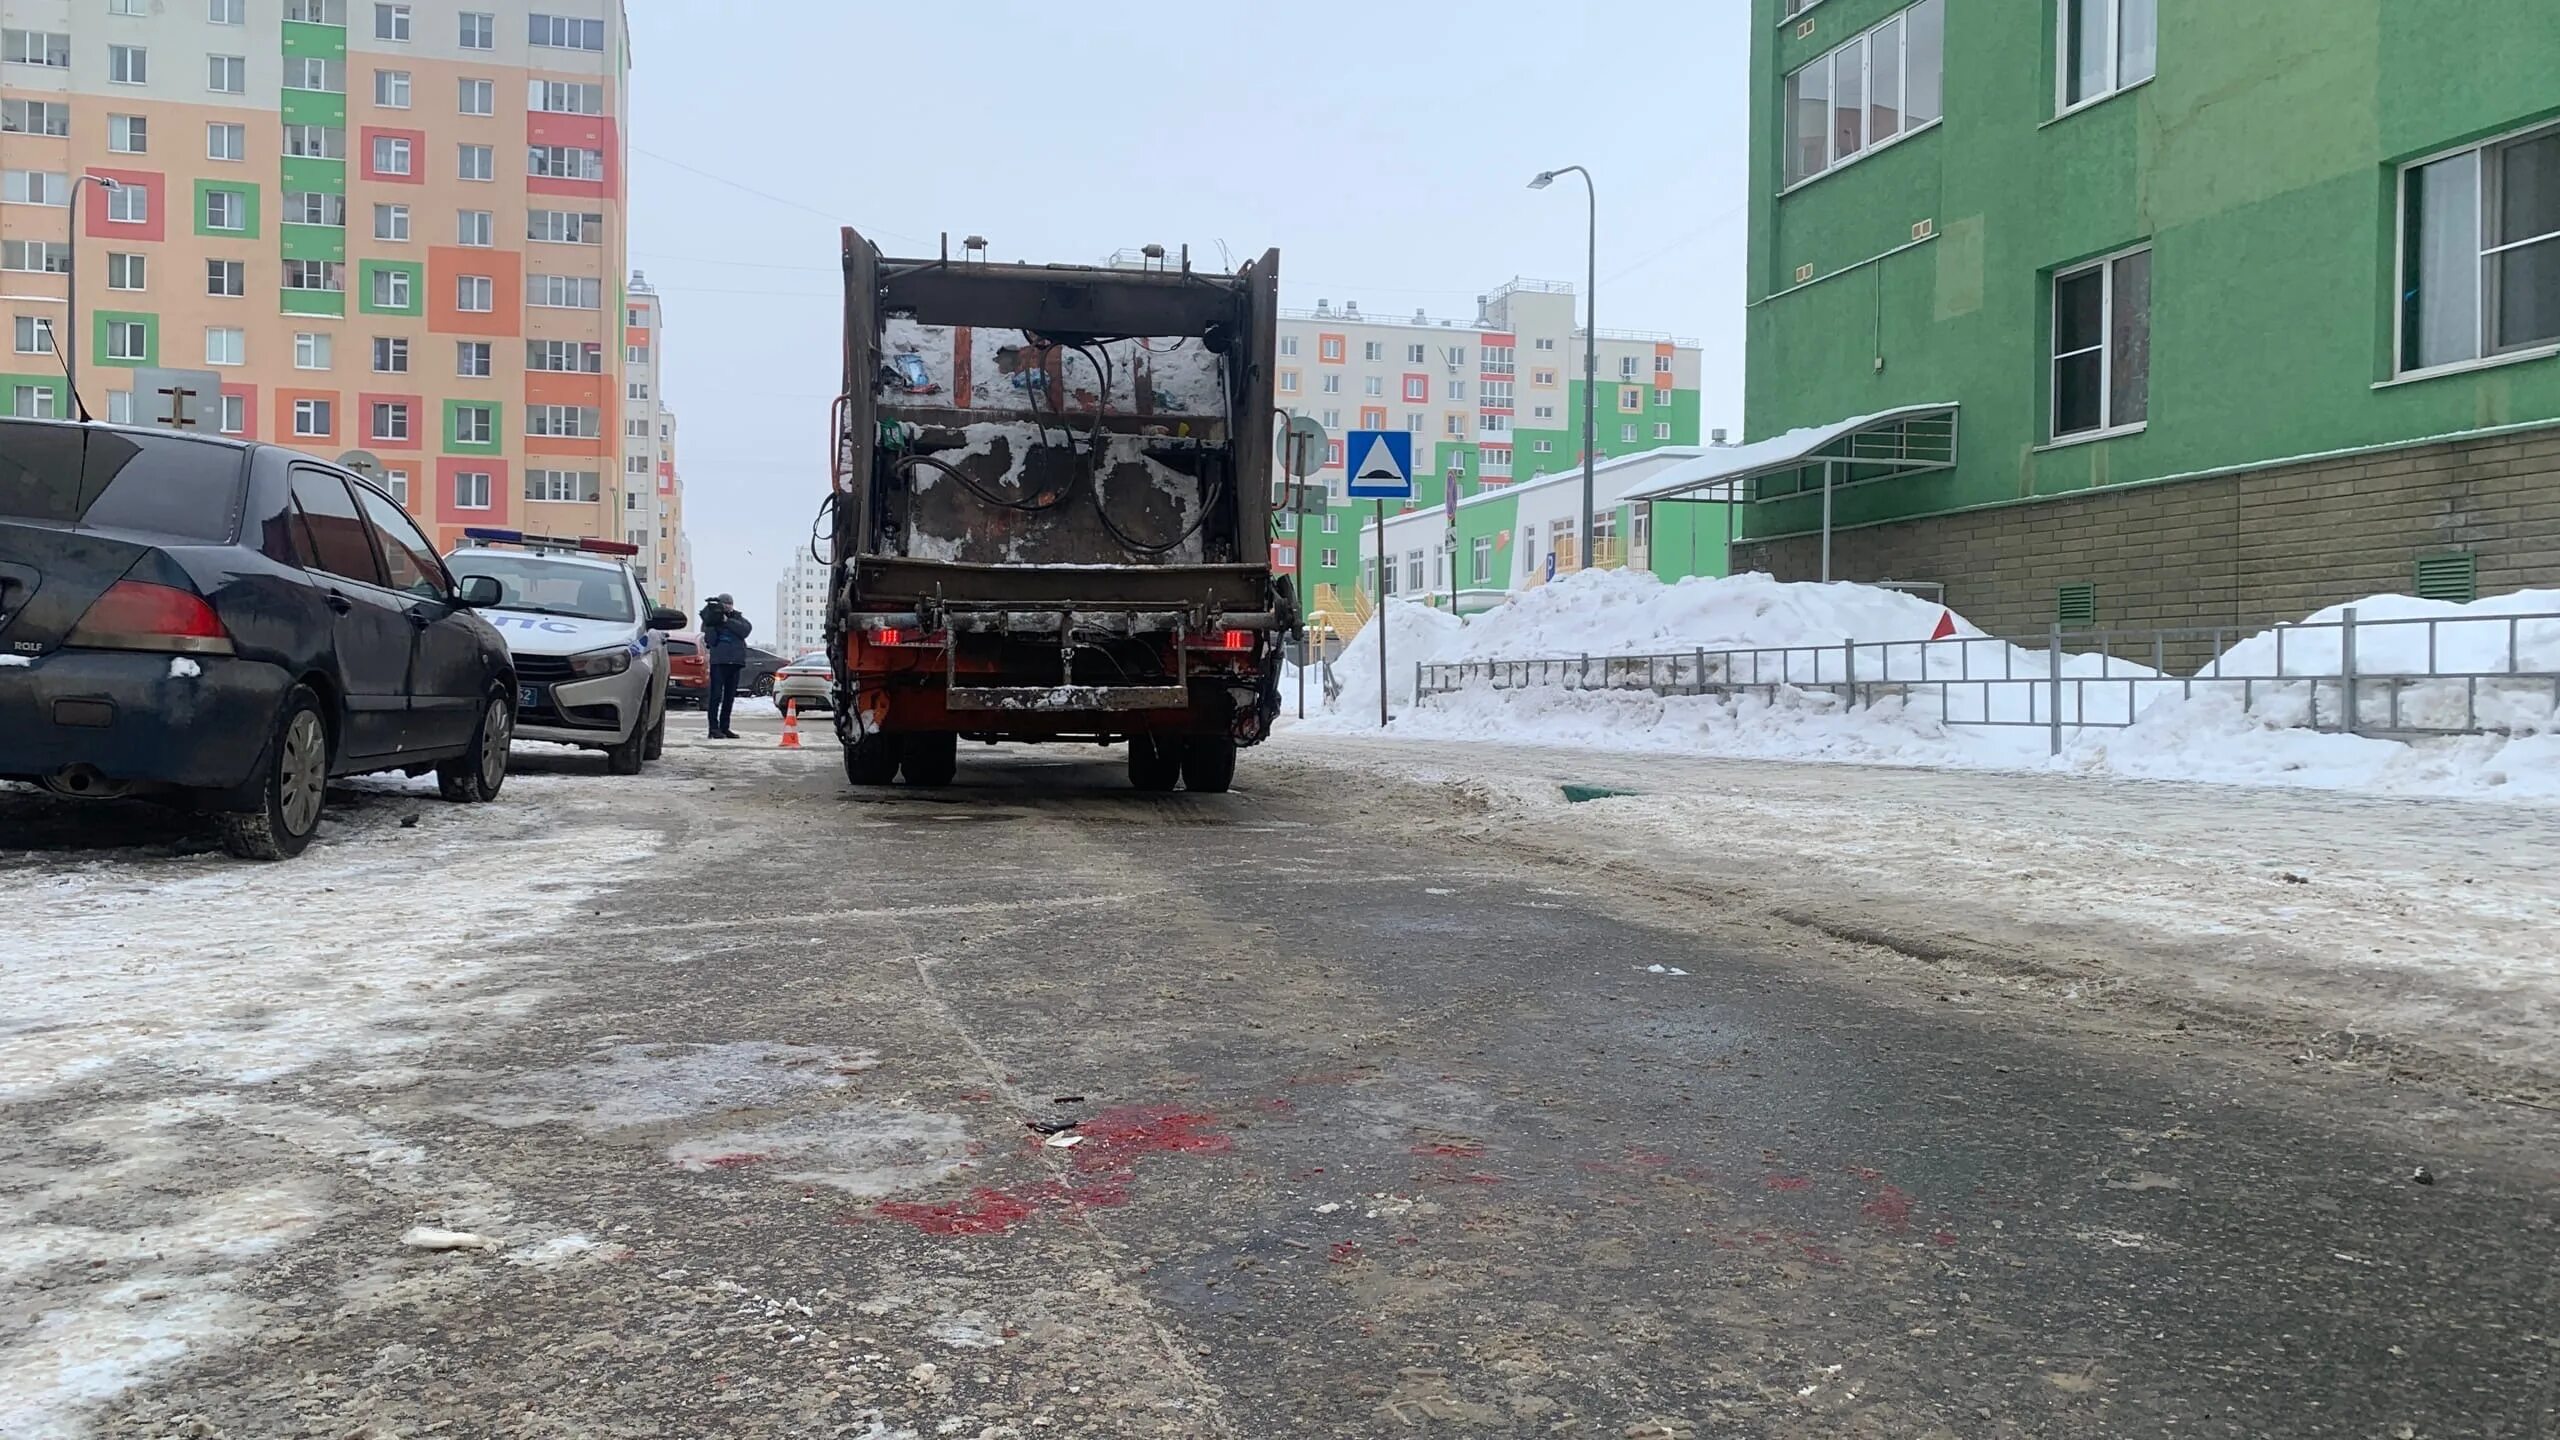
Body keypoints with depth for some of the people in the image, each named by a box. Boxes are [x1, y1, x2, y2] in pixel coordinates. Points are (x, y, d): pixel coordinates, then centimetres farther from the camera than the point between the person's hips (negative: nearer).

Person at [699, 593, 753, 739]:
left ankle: (724, 727, 15)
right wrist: (711, 622, -18)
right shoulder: (711, 618, 3)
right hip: (718, 661, -4)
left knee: (730, 696, 8)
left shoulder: (736, 618, 12)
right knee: (716, 694, -9)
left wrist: (727, 621, -14)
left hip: (735, 661, 4)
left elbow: (747, 629, -8)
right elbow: (709, 640, -8)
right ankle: (714, 728, -8)